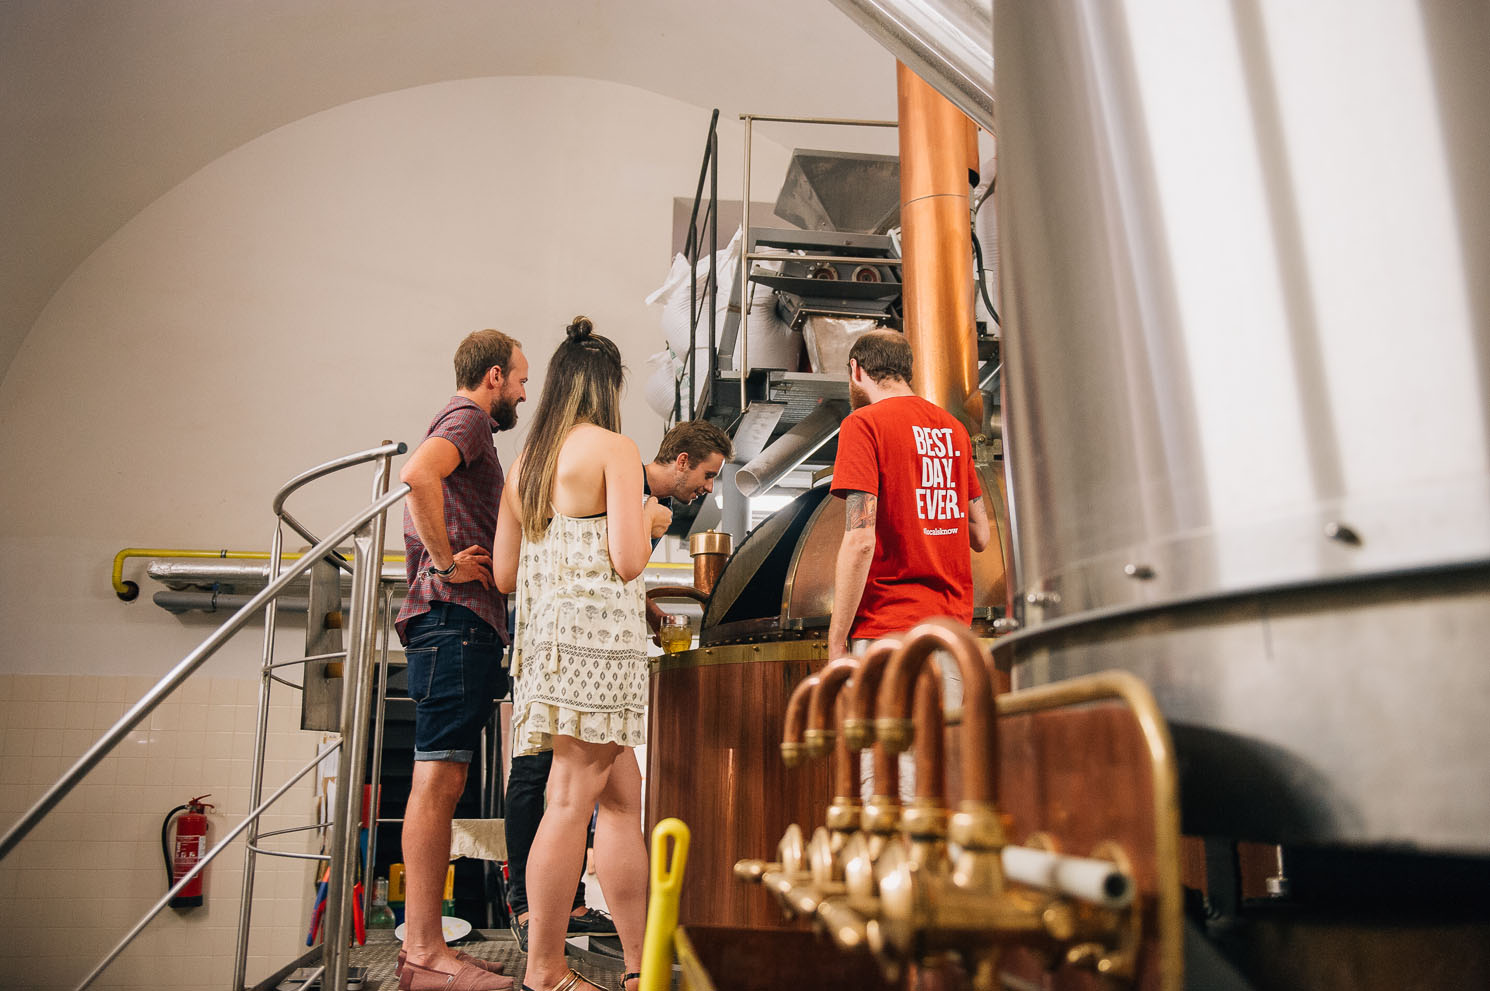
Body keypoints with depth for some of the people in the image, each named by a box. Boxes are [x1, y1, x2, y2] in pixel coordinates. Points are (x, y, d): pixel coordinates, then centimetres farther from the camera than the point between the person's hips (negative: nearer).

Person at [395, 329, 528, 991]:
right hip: (456, 618, -10)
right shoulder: (468, 419, -4)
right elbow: (417, 472, -25)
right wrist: (446, 563, -19)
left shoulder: (466, 426, 27)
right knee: (437, 780, -10)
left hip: (462, 625, 10)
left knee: (440, 783, 8)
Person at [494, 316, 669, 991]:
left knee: (621, 792, 12)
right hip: (596, 631, -8)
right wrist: (648, 520, 8)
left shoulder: (524, 464, 16)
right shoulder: (614, 449, -4)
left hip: (541, 633, 8)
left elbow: (504, 574, 15)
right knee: (572, 799, -3)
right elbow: (628, 559, -12)